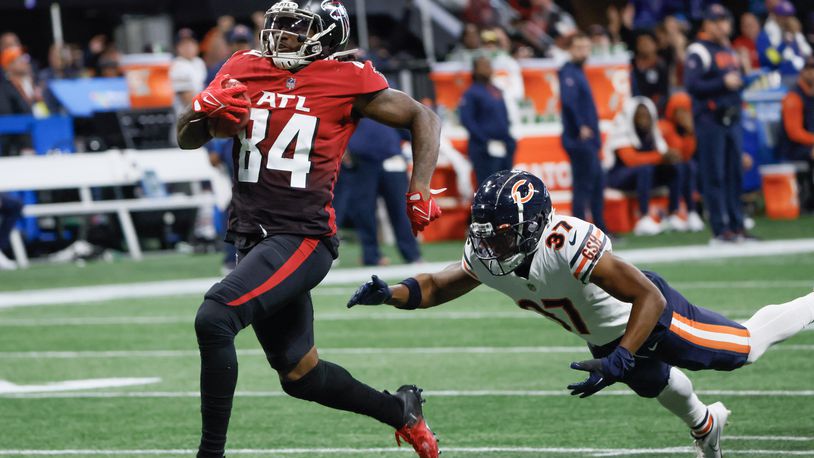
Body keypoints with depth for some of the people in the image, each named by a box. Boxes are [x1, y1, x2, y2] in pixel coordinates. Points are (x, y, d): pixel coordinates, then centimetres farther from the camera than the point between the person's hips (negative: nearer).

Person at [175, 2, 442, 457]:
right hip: (254, 239, 7)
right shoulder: (244, 69, 8)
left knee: (214, 318, -27)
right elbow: (187, 139, 10)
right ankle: (401, 411, 39)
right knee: (300, 374, 16)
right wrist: (207, 109, -12)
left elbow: (424, 118, 4)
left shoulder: (345, 80, -6)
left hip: (303, 237, -7)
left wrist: (420, 194, -6)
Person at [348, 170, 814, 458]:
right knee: (654, 384, 33)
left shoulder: (569, 245, -46)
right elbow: (437, 287, -8)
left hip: (649, 314, -7)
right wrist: (389, 294, -27)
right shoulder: (486, 258, -24)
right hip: (606, 337, 7)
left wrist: (618, 361, -53)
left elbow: (650, 298, -45)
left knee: (747, 344, 10)